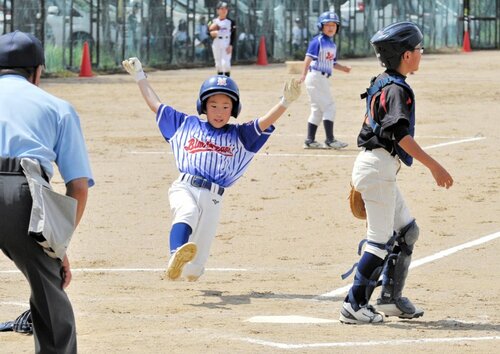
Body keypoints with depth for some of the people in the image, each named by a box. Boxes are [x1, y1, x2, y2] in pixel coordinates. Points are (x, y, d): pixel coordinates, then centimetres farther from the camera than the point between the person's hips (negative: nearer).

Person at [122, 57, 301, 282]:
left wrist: (286, 102, -14)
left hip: (212, 198, 1)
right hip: (184, 188, -1)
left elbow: (265, 122, 3)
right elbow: (155, 105, 27)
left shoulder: (239, 136, 17)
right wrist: (139, 76, 28)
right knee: (187, 212, -38)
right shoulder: (186, 124, 20)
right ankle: (176, 257, -62)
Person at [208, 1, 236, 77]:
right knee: (218, 64, 5)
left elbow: (233, 35, 0)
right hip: (216, 43, 3)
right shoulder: (213, 21, 7)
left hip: (226, 44, -3)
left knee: (225, 63, -14)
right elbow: (210, 33, 11)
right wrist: (212, 34, -13)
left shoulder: (231, 22, 2)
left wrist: (230, 45, -11)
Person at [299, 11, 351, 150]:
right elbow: (309, 57, -20)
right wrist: (304, 74, -32)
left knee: (318, 110, 13)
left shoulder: (332, 44, 14)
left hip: (323, 79, 9)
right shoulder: (317, 41, -11)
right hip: (316, 76, -9)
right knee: (329, 107, -9)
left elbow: (332, 63, 22)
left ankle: (310, 141, 17)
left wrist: (343, 68, 4)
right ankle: (330, 140, -9)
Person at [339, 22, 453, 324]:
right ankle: (355, 305, -7)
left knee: (407, 231, 16)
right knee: (381, 240, -7)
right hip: (379, 166, -10)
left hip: (370, 164, 10)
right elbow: (401, 134, -25)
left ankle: (391, 298, 20)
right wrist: (434, 166, -28)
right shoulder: (397, 89, -14)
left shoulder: (382, 84, 15)